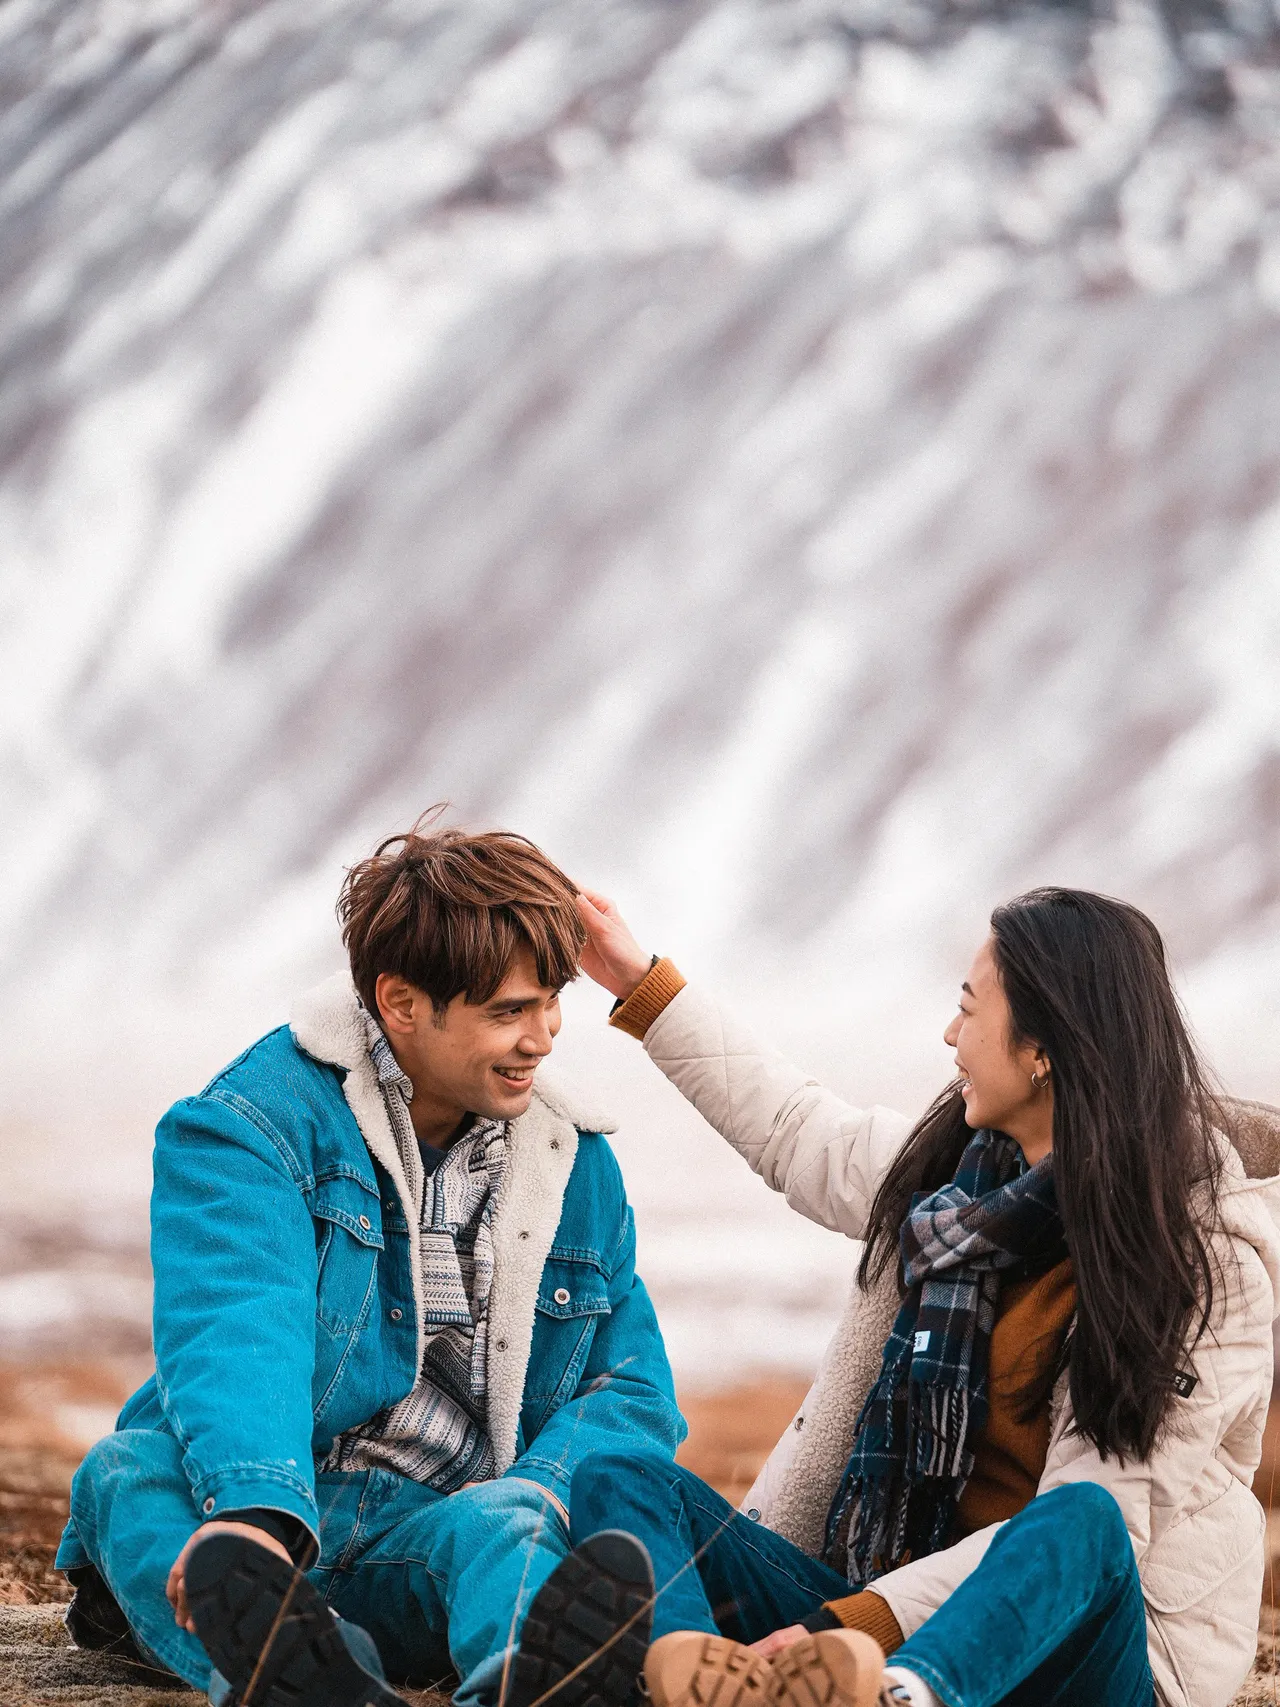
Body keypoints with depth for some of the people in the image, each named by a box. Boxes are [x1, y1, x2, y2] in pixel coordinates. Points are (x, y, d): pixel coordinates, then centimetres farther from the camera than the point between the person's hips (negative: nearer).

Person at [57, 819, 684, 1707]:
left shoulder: (576, 1161, 13)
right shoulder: (256, 1119, -4)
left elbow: (632, 1388, 13)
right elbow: (232, 1328, -22)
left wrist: (531, 1500, -13)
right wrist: (256, 1512, -45)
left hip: (430, 1529, 2)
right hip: (258, 1507, -2)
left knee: (495, 1529, -33)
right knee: (132, 1468, -33)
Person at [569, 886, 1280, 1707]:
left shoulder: (1213, 1266, -9)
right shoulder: (947, 1165, 12)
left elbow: (1087, 1525, -18)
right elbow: (797, 1131, 33)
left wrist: (854, 1623, -28)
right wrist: (642, 983, 39)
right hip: (882, 1612, 6)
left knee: (1083, 1523, -38)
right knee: (621, 1475, -14)